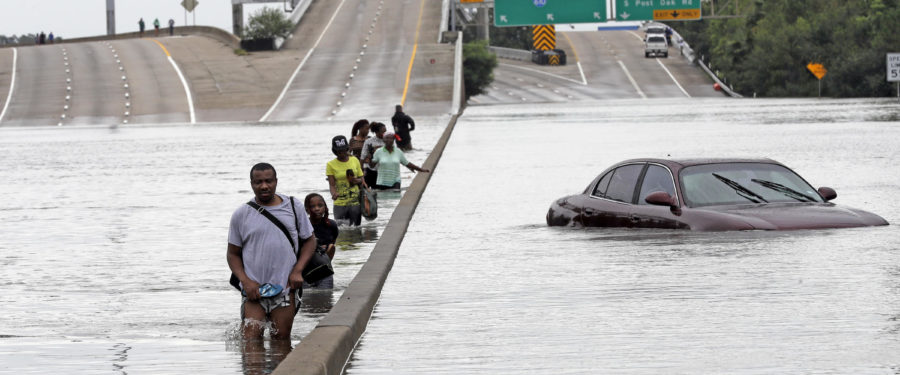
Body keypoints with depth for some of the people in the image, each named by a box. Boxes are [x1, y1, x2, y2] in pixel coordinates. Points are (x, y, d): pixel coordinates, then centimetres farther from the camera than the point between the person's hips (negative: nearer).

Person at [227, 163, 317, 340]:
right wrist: (246, 282, -7)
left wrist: (297, 270, -2)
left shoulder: (294, 207, 6)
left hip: (285, 288, 1)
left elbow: (309, 240, 14)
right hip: (253, 289, -1)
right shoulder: (241, 214, 4)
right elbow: (233, 254, 9)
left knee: (282, 342, 4)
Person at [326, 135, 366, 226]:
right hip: (340, 204, -2)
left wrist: (357, 181, -11)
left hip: (355, 202, 2)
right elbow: (331, 184, -6)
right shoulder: (331, 165, -1)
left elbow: (361, 179, 13)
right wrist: (334, 194, -27)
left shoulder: (354, 160, 7)